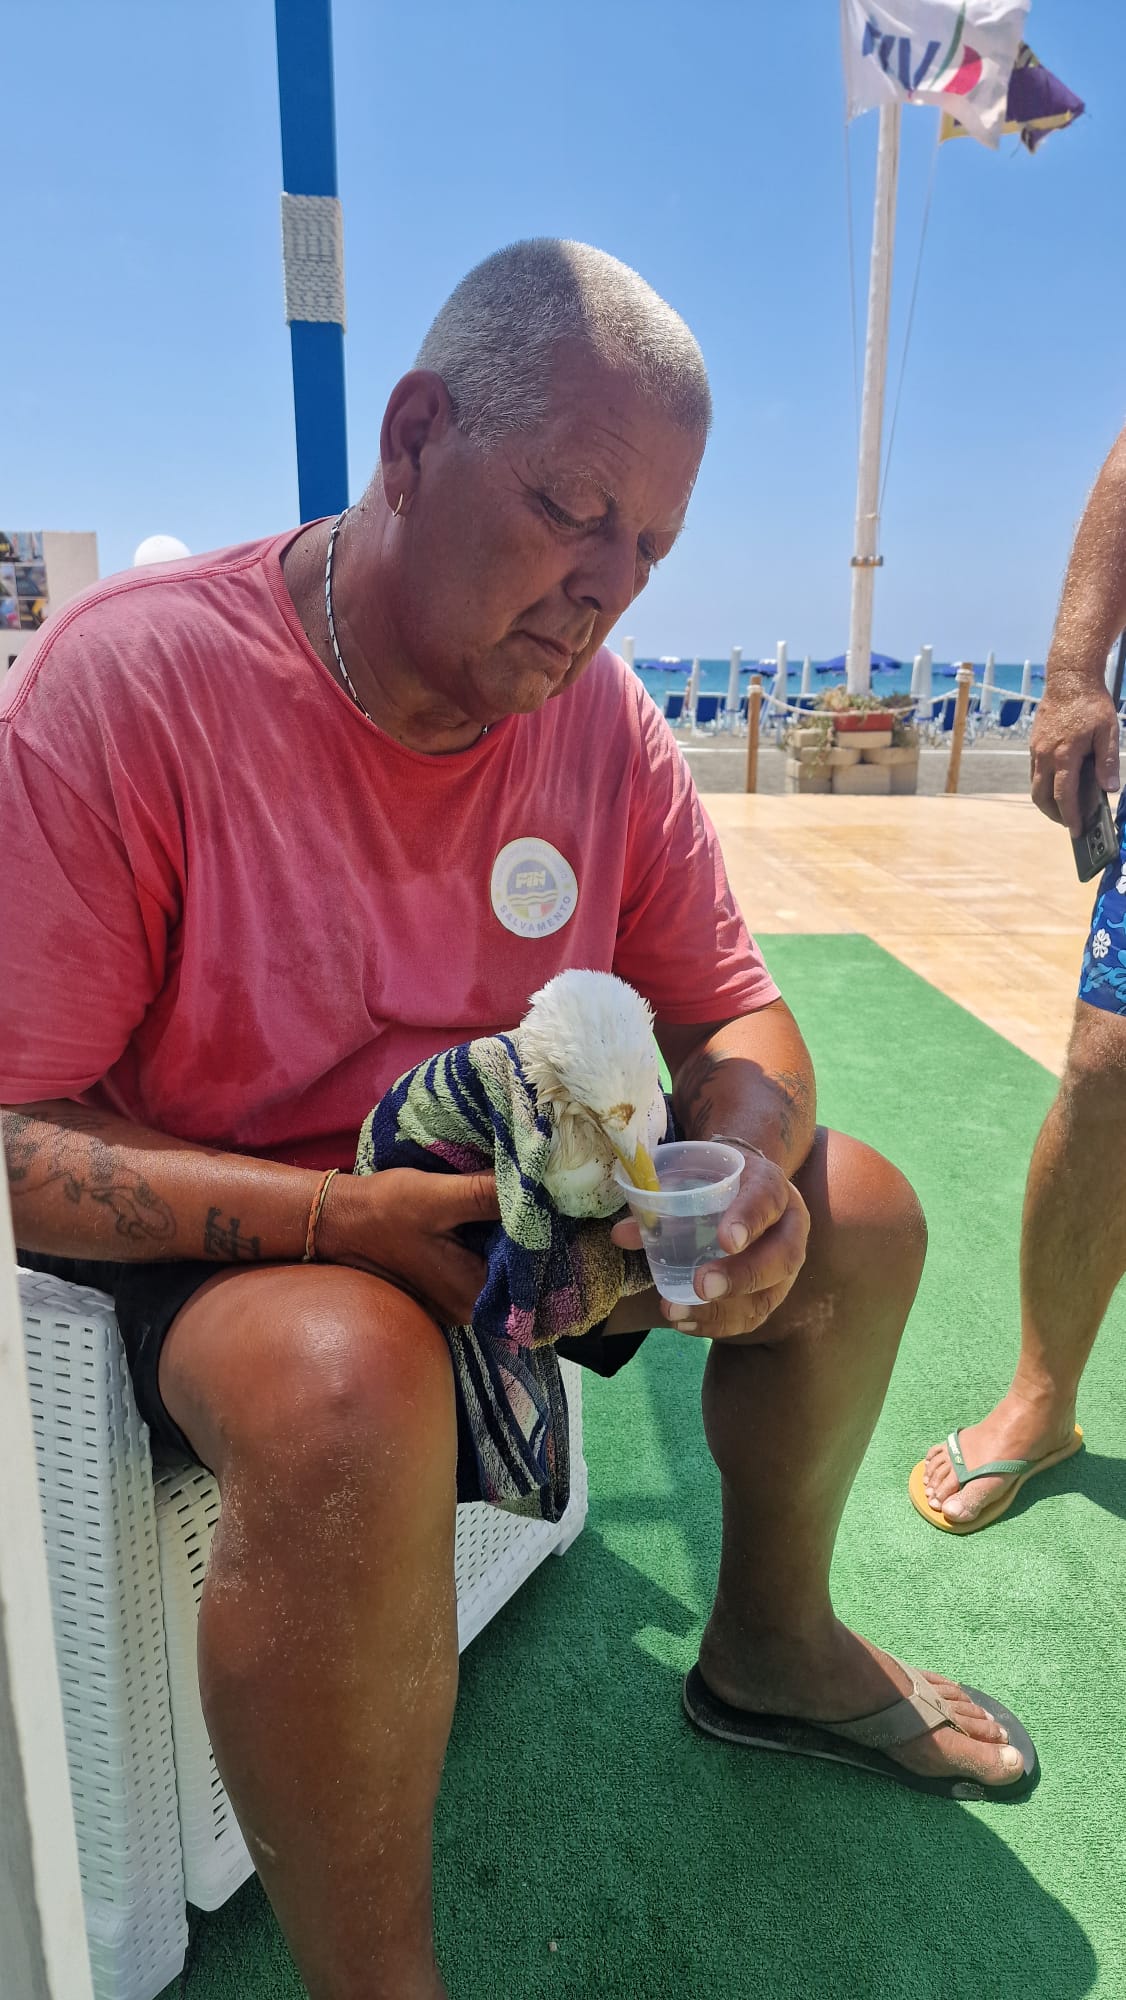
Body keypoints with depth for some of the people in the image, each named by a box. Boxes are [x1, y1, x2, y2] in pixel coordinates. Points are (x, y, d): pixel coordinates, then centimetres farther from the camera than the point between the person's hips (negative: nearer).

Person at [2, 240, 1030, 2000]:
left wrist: (755, 1165, -20)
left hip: (527, 1181, 6)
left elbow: (729, 1010, 3)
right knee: (352, 1390, -38)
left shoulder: (603, 715, -4)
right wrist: (349, 1220, -33)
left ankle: (769, 1641, 26)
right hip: (226, 1236, -5)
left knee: (861, 1217, 0)